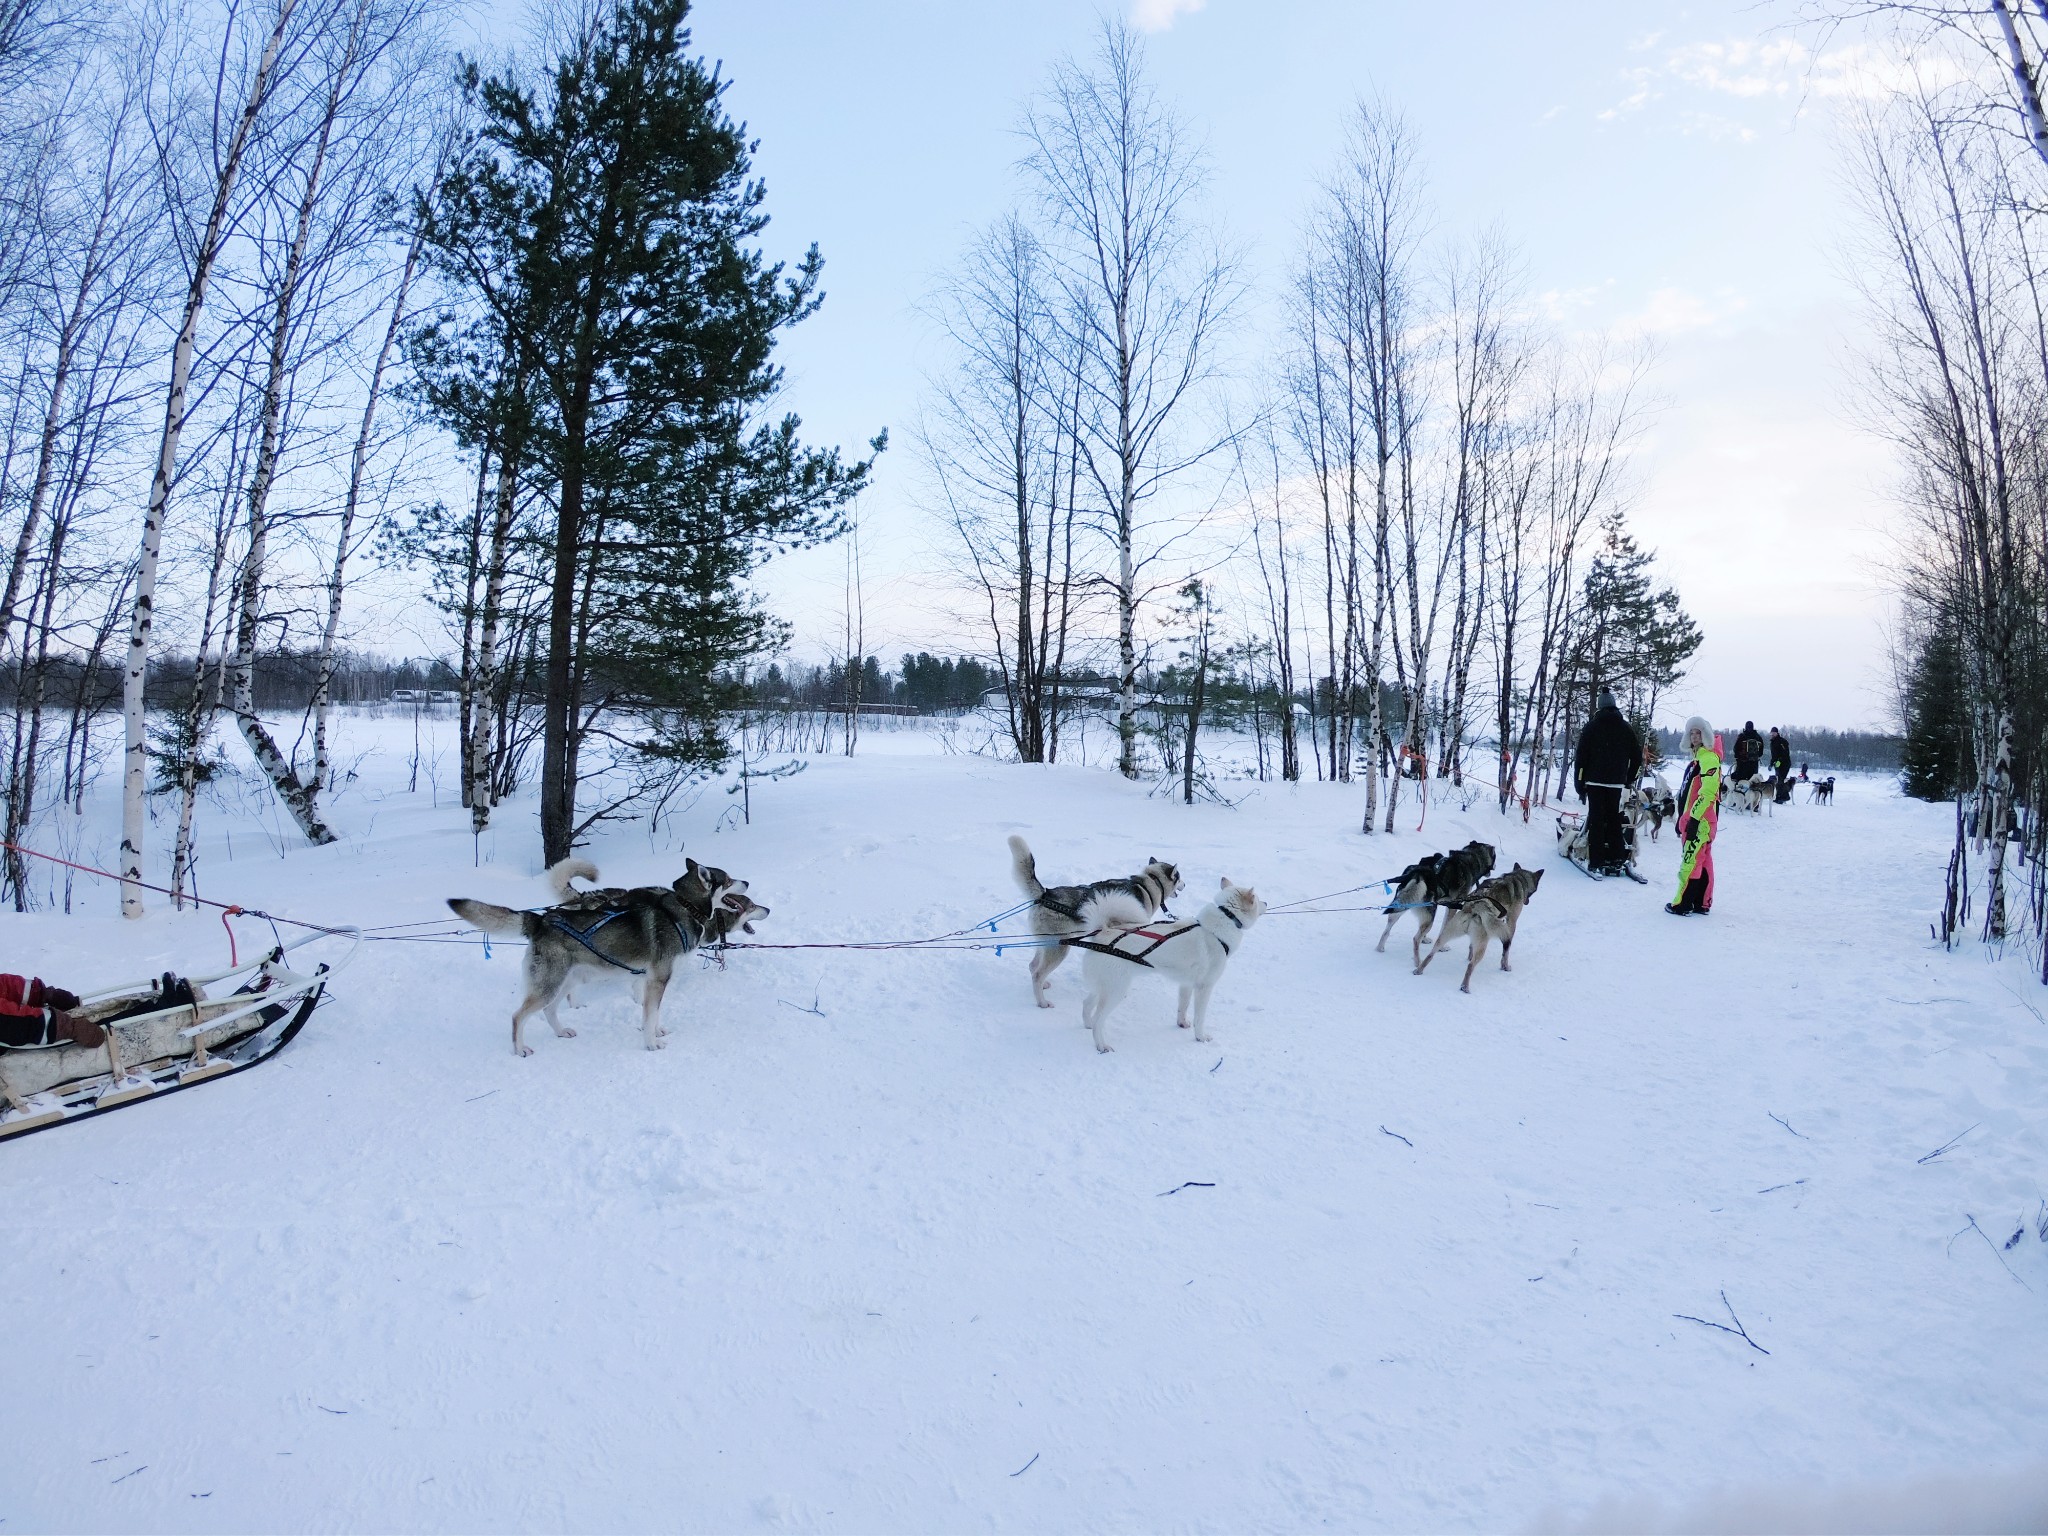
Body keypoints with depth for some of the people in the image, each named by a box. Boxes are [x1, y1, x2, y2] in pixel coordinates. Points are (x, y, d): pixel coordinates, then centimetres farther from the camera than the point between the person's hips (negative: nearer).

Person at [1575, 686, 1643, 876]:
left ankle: (1596, 862, -6)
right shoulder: (1626, 728, 7)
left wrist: (1579, 782, 1)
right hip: (1617, 782, 3)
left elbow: (1582, 756, -4)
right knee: (1614, 819, 11)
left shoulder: (1592, 727, -2)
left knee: (1596, 820, -2)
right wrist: (1629, 779, 21)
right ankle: (1617, 860, 10)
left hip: (1595, 781, -3)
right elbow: (1637, 756, 12)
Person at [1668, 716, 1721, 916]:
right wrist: (1683, 818, 23)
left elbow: (1707, 791, -22)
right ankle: (1702, 903, 17)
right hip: (1692, 818, 10)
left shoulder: (1709, 758, -12)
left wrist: (1694, 818, -23)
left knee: (1690, 860, -9)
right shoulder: (1697, 758, 19)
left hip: (1700, 820, -10)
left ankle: (1682, 904, -7)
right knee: (1702, 861, 12)